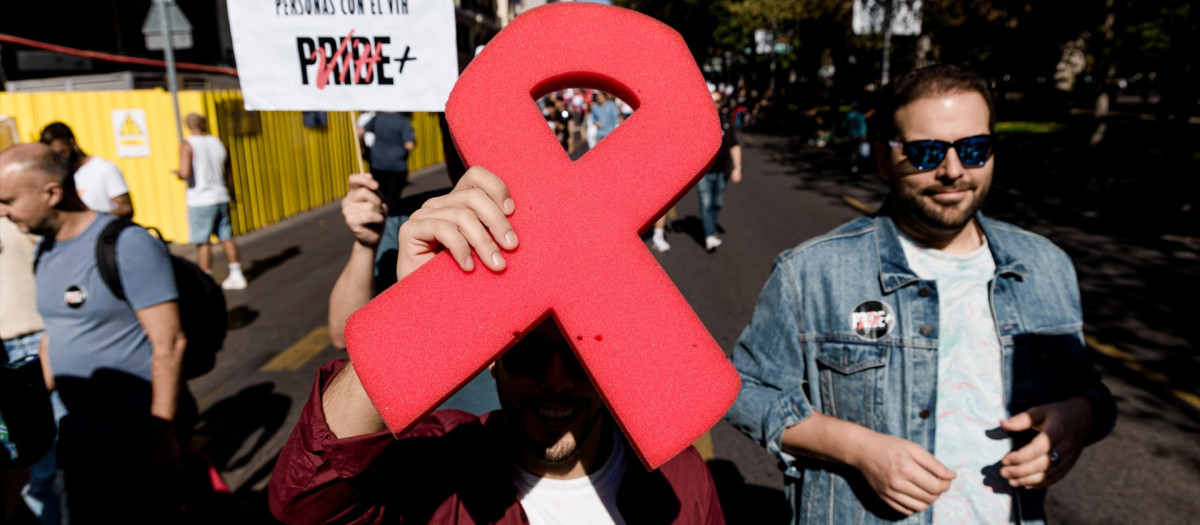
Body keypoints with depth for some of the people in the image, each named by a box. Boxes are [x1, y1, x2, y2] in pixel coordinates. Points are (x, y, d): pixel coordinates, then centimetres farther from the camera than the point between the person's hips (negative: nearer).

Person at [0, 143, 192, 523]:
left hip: (139, 430, -7)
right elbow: (53, 333, 16)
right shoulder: (44, 251, 6)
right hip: (78, 431, 8)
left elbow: (169, 344, -22)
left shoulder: (127, 245, -19)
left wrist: (163, 429, -21)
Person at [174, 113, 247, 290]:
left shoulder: (187, 146, -9)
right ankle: (236, 275, 15)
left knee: (202, 242, 0)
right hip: (221, 198, 5)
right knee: (226, 237, 12)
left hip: (200, 201, -5)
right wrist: (231, 193, 27)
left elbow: (185, 173, -21)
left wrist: (178, 173, 3)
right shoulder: (218, 143, 7)